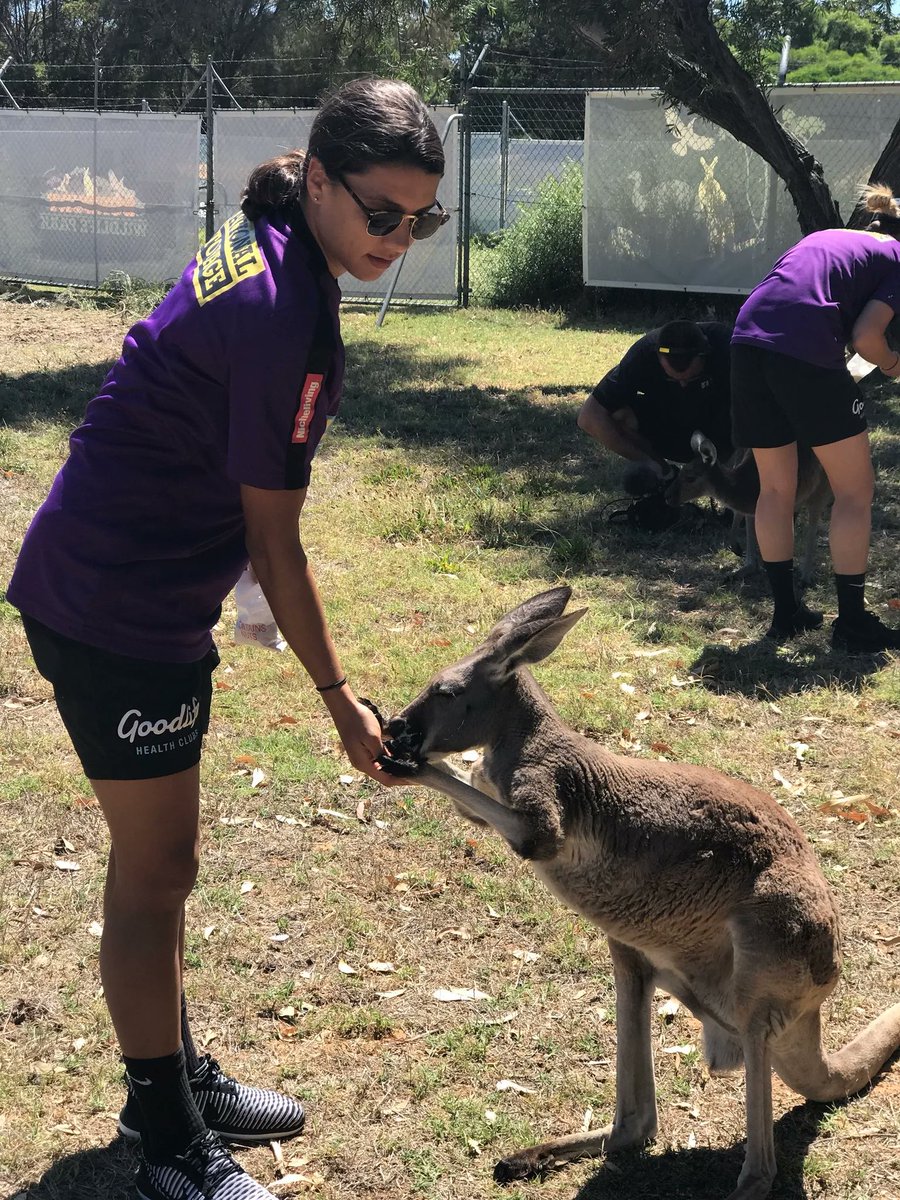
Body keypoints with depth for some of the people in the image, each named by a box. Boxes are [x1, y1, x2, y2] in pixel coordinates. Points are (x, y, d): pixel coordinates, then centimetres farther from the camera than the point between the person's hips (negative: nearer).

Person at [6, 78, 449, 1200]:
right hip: (117, 610, -10)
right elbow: (274, 544, -18)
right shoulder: (285, 317, -24)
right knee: (153, 874, 2)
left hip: (98, 581, 10)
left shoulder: (260, 246, 5)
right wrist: (340, 699, -9)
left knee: (157, 861, 20)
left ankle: (174, 1079, 37)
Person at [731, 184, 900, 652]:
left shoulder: (824, 237, 30)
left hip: (748, 341, 6)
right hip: (807, 351, -6)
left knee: (775, 489, 17)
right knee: (854, 491, 7)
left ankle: (785, 613, 24)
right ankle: (852, 623, 9)